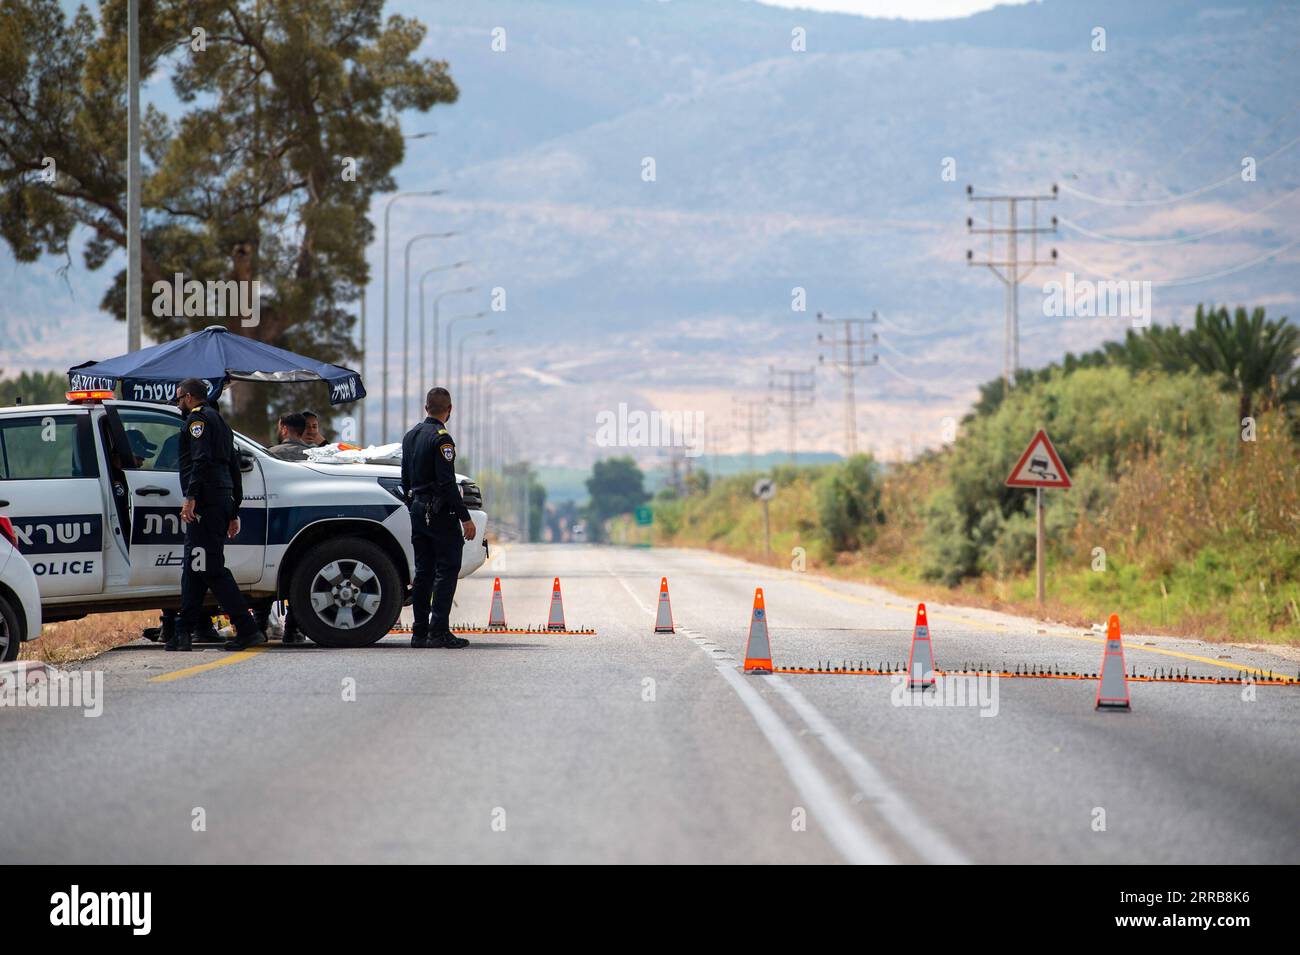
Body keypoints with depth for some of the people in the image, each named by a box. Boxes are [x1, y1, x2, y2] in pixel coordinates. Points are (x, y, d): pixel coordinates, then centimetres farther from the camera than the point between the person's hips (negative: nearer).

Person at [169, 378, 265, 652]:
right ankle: (183, 632, 13)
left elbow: (201, 460, -19)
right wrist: (234, 512, 28)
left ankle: (247, 629, -18)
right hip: (223, 501, 10)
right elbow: (233, 468, 28)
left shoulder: (198, 418, -3)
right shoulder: (219, 421, 27)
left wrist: (190, 498, -24)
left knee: (210, 568, -12)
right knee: (194, 568, 12)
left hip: (205, 503, -10)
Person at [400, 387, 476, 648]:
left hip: (418, 510, 8)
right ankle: (439, 631, -12)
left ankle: (419, 632, 10)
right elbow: (447, 483, -19)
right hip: (440, 513, -8)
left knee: (423, 571, 11)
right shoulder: (441, 438, -14)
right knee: (447, 570, -6)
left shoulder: (411, 435, 13)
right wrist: (465, 518, -17)